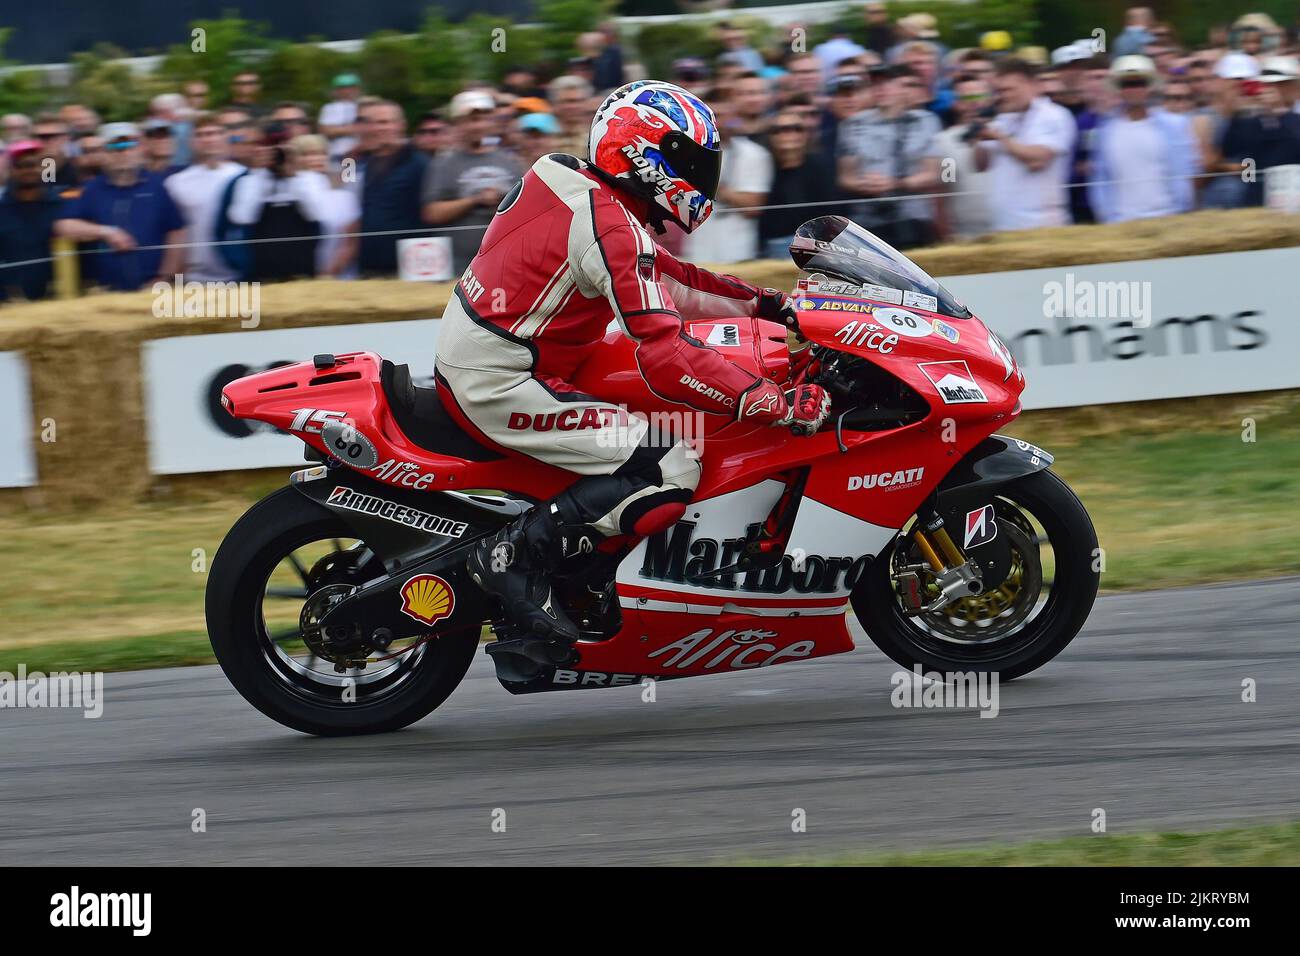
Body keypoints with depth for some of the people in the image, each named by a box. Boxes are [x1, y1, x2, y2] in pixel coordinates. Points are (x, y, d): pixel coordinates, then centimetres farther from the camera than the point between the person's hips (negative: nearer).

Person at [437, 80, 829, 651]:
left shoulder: (574, 183, 11)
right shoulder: (613, 229, -19)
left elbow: (662, 279, 22)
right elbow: (665, 359, -26)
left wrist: (763, 302, 16)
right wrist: (779, 405, -26)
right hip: (501, 385, -11)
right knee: (670, 474, -19)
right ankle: (515, 555, -14)